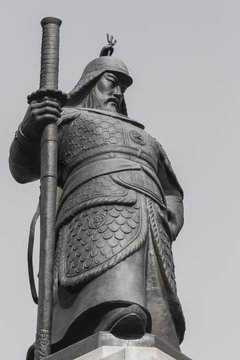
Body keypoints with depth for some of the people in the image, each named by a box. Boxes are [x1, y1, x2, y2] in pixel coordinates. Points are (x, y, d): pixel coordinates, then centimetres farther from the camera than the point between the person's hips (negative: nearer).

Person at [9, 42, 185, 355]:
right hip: (97, 210, -3)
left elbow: (171, 195, 37)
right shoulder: (64, 118, 28)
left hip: (150, 225, 3)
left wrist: (168, 227, 12)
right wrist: (28, 131, -10)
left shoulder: (144, 139, 42)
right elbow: (24, 167, 14)